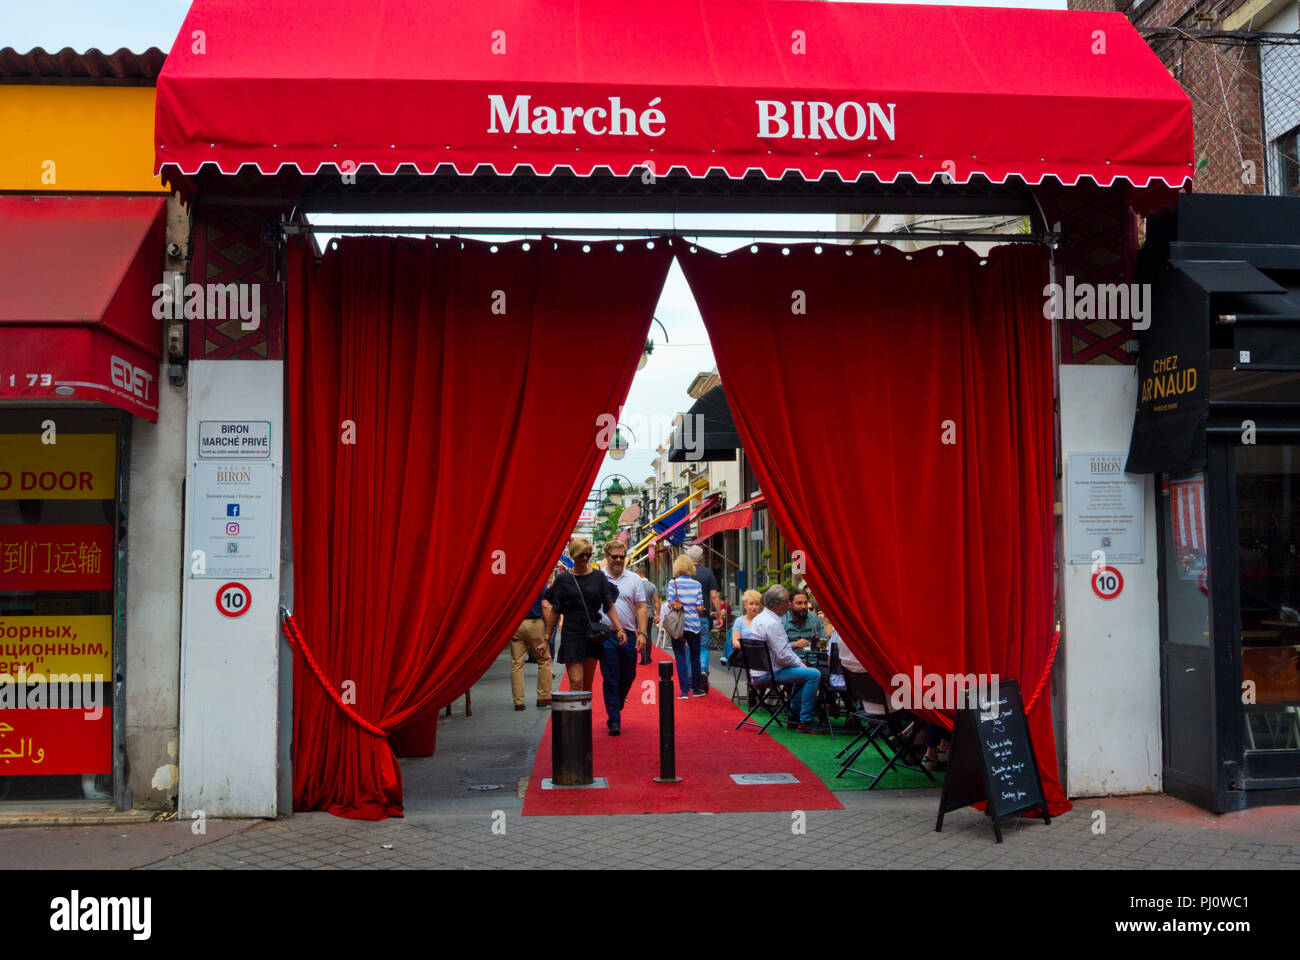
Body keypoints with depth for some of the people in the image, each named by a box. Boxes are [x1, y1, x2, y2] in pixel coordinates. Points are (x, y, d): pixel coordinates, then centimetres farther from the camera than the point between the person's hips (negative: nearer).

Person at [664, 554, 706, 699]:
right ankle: (697, 688, 20)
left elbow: (670, 604, -13)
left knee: (680, 657, 3)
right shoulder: (697, 584, -1)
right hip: (694, 624, 2)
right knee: (695, 656, 15)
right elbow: (700, 608, -4)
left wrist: (678, 605, 4)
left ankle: (684, 690, 0)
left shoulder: (673, 583, -6)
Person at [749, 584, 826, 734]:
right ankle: (806, 722, -11)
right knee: (814, 674, -16)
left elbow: (784, 647, 20)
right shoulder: (772, 623, -21)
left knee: (803, 671, 29)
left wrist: (800, 662, 13)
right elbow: (783, 655, -24)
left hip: (761, 670, 11)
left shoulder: (760, 618, 13)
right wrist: (800, 664, -7)